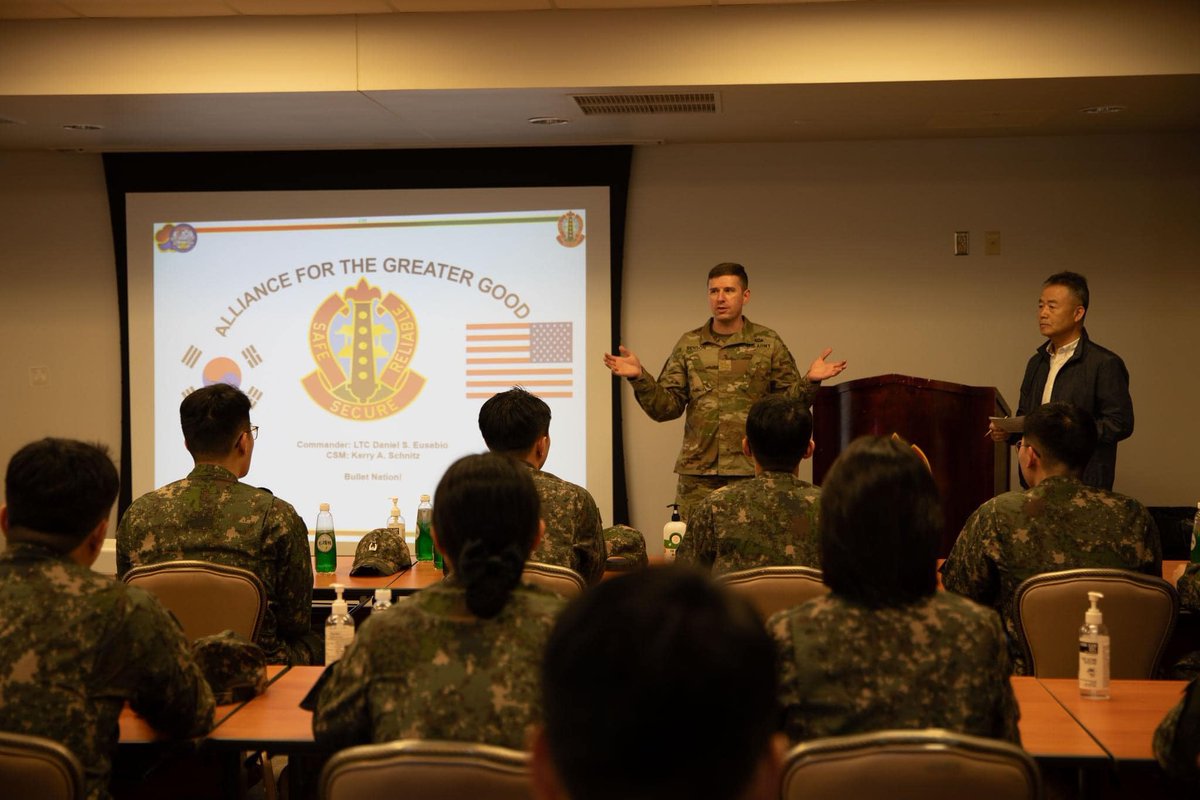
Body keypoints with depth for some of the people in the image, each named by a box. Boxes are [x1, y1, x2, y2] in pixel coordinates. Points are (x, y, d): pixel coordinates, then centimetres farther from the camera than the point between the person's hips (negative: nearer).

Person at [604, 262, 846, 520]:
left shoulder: (768, 343, 4)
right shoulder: (688, 345, 8)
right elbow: (666, 408, 5)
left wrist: (809, 382, -15)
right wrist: (639, 378, -10)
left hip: (753, 471, -1)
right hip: (697, 473, 2)